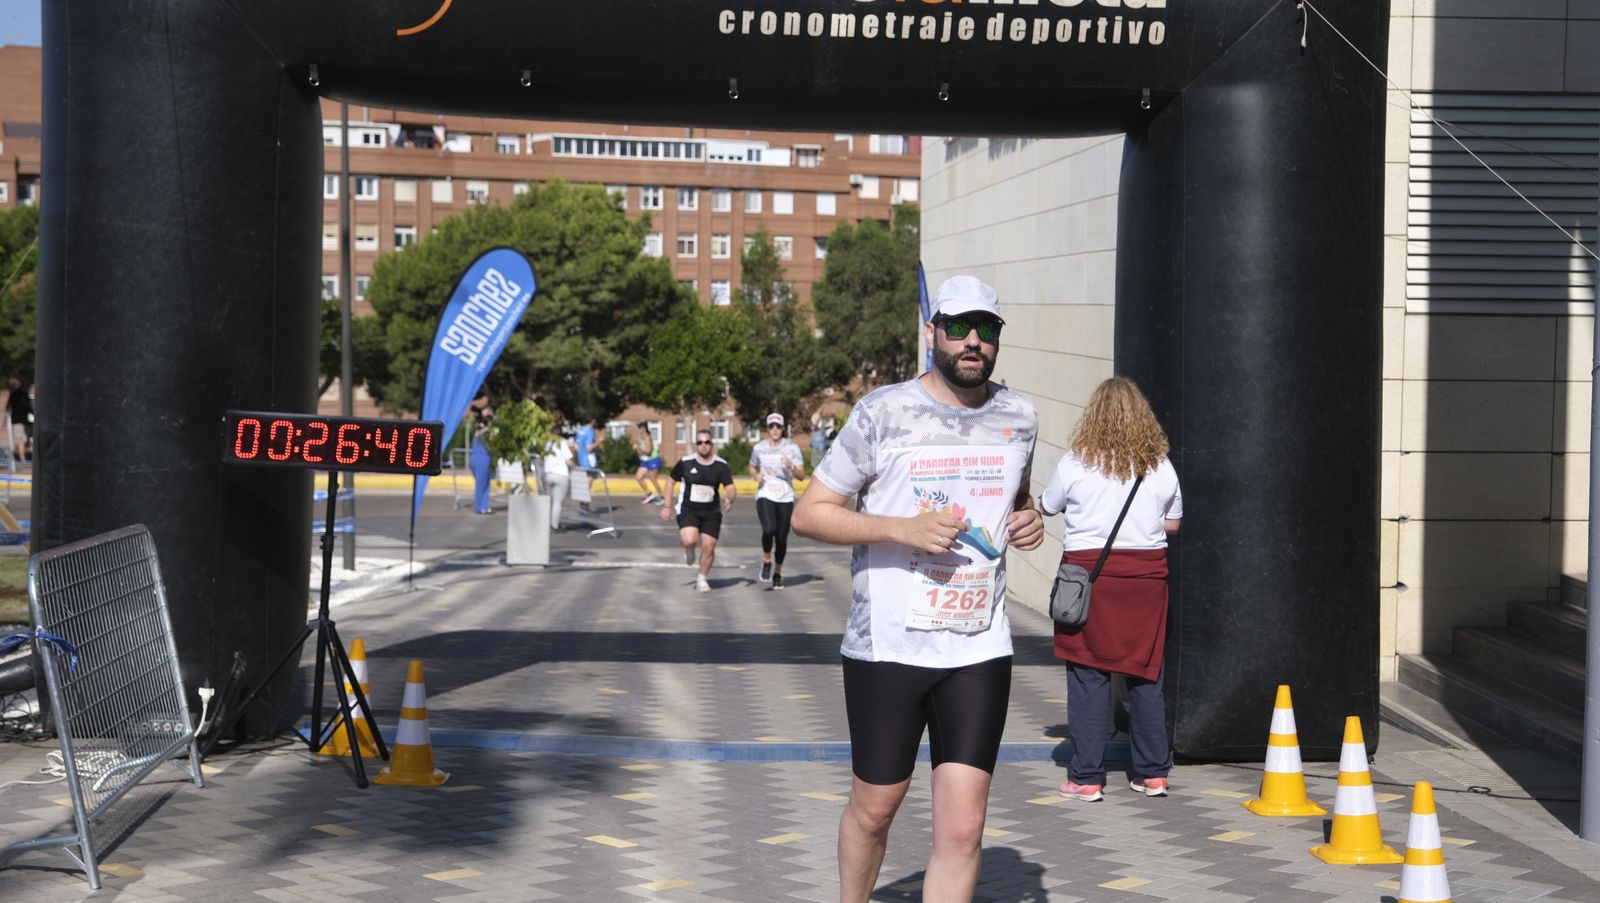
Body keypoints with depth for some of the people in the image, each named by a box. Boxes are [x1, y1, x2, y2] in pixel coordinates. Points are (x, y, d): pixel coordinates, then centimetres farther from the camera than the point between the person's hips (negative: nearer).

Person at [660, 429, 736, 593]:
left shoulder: (721, 466, -5)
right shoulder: (685, 463, -7)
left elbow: (731, 488, -9)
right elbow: (671, 481, 7)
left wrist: (729, 499, -32)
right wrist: (667, 506, 5)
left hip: (711, 512, 2)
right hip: (688, 510, -2)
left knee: (708, 546, -2)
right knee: (689, 540, -25)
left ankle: (702, 578, 22)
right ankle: (689, 550, 14)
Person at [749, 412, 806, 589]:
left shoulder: (792, 447, 0)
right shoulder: (759, 448, 5)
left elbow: (801, 475, -1)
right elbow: (752, 467, 22)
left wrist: (791, 467, -21)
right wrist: (756, 475, 0)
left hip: (785, 497, 1)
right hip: (765, 496, 0)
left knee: (782, 537, 3)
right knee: (769, 530, -24)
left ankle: (778, 573, 23)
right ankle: (766, 560, 4)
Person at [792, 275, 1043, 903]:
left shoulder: (1018, 416, 8)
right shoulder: (884, 412, -6)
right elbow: (809, 513, -5)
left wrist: (1028, 521, 3)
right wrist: (902, 528, -18)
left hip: (980, 649, 3)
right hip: (887, 646, -2)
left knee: (963, 826, -4)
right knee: (874, 806, 11)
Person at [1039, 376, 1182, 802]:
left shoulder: (1076, 463, -4)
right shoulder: (1160, 466, 2)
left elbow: (1046, 507, 10)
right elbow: (1173, 523, 11)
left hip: (1089, 570, -3)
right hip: (1147, 573, 3)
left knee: (1088, 675, 1)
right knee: (1145, 674, 10)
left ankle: (1086, 777, 1)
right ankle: (1153, 772, 15)